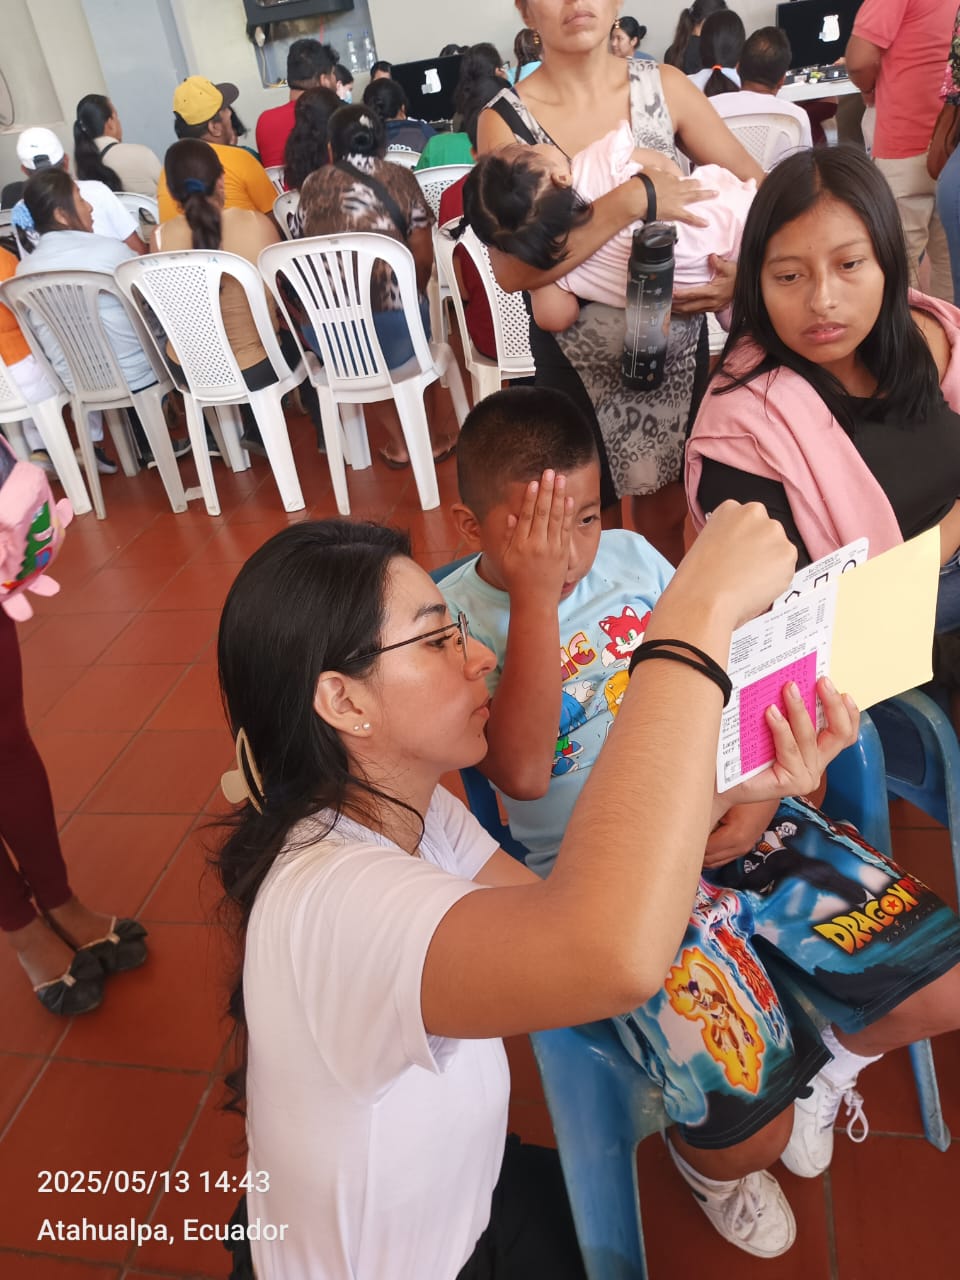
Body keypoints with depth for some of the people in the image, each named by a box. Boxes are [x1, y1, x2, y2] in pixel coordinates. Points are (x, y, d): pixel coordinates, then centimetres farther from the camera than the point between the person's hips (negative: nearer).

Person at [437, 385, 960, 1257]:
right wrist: (537, 595, -27)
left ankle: (826, 1061, 31)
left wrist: (760, 792, -6)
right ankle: (707, 1157, 24)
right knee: (751, 1131, -17)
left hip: (726, 819, 5)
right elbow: (521, 772, -25)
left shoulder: (631, 555, 5)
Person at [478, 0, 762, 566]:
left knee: (667, 517, 14)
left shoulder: (663, 86, 0)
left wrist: (744, 267, -16)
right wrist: (632, 199, -26)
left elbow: (757, 189, 3)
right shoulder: (506, 120, -9)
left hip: (677, 340, 3)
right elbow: (511, 269, -22)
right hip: (579, 357, -2)